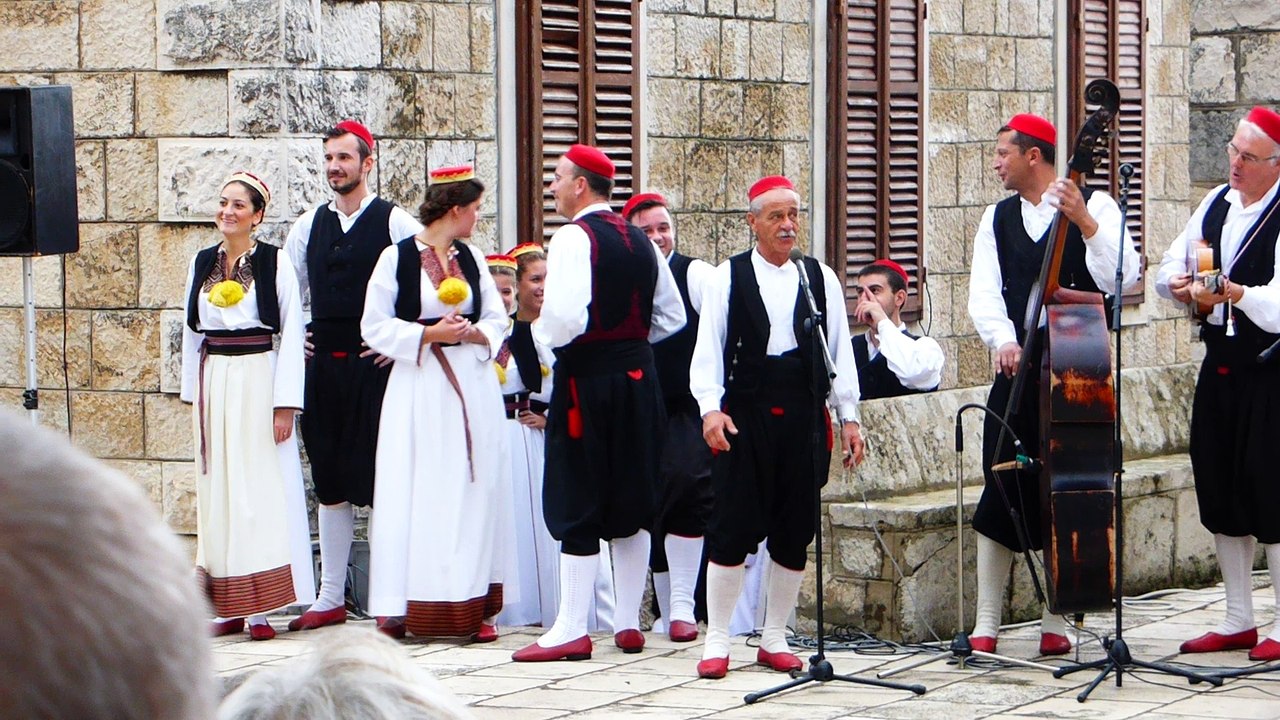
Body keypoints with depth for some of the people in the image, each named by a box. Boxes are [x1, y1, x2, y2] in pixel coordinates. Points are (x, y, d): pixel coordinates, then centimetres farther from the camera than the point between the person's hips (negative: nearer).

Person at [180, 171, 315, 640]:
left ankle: (261, 607, -3)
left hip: (258, 380, -5)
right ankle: (227, 606, 7)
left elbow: (290, 334, -6)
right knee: (218, 489, 4)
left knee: (262, 489, -5)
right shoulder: (202, 263, 10)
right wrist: (193, 391, 13)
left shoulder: (274, 264, -4)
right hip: (213, 383, 5)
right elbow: (192, 331, 16)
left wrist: (285, 403, -11)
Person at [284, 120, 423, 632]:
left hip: (376, 364, -5)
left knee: (382, 479, -4)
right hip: (323, 366, 5)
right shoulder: (309, 225, 12)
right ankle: (330, 597, 14)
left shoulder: (396, 223, -3)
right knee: (329, 482, 8)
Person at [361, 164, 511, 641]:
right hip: (417, 388, -4)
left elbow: (497, 321, 13)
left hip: (473, 385, 4)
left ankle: (474, 604, 5)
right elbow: (375, 326, -4)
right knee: (413, 493, -4)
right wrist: (427, 334, -14)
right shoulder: (397, 257, -3)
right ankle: (401, 607, 0)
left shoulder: (472, 258, 11)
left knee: (474, 490, 2)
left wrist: (475, 333, -7)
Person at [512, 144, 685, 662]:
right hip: (638, 376, 7)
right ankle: (628, 624, 15)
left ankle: (571, 630, -2)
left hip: (587, 380, -7)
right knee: (631, 502, 11)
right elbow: (671, 316, 17)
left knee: (578, 503, -3)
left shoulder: (574, 238, -13)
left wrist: (541, 334, -4)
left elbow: (565, 315, -23)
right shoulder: (640, 241, 11)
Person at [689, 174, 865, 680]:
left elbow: (839, 350, 12)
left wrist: (849, 416, 8)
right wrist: (710, 407, -13)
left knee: (794, 533, 6)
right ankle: (717, 642, 4)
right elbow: (708, 348, -1)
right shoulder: (728, 277, 3)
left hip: (804, 417, 3)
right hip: (744, 416, -3)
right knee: (733, 529, -4)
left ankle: (775, 638, 18)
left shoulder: (821, 278, 10)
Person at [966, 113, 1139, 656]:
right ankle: (986, 625, 5)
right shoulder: (997, 218, 10)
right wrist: (1003, 341, -18)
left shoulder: (1094, 205, -2)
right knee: (1002, 491, -1)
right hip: (1018, 368, 3)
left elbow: (1122, 278, -13)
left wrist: (1084, 222, -23)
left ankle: (1056, 623, 14)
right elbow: (984, 292, 0)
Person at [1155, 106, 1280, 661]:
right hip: (1218, 366, 7)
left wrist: (1232, 292, -34)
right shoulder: (1216, 202, 9)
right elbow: (1169, 268, 16)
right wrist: (1179, 284, -5)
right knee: (1218, 491, 11)